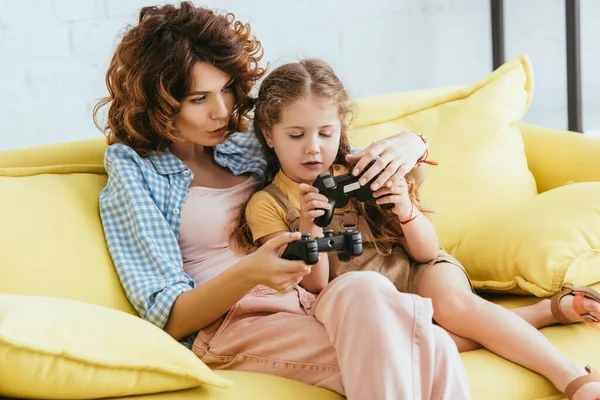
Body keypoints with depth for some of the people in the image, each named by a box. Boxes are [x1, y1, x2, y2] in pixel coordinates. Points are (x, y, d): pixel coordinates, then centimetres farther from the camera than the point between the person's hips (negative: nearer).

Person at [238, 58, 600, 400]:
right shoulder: (267, 206, -1)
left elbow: (427, 252, 3)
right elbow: (313, 286, -7)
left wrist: (406, 211, -19)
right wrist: (308, 225, -23)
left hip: (414, 272, 2)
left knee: (451, 302, -34)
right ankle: (545, 311, -22)